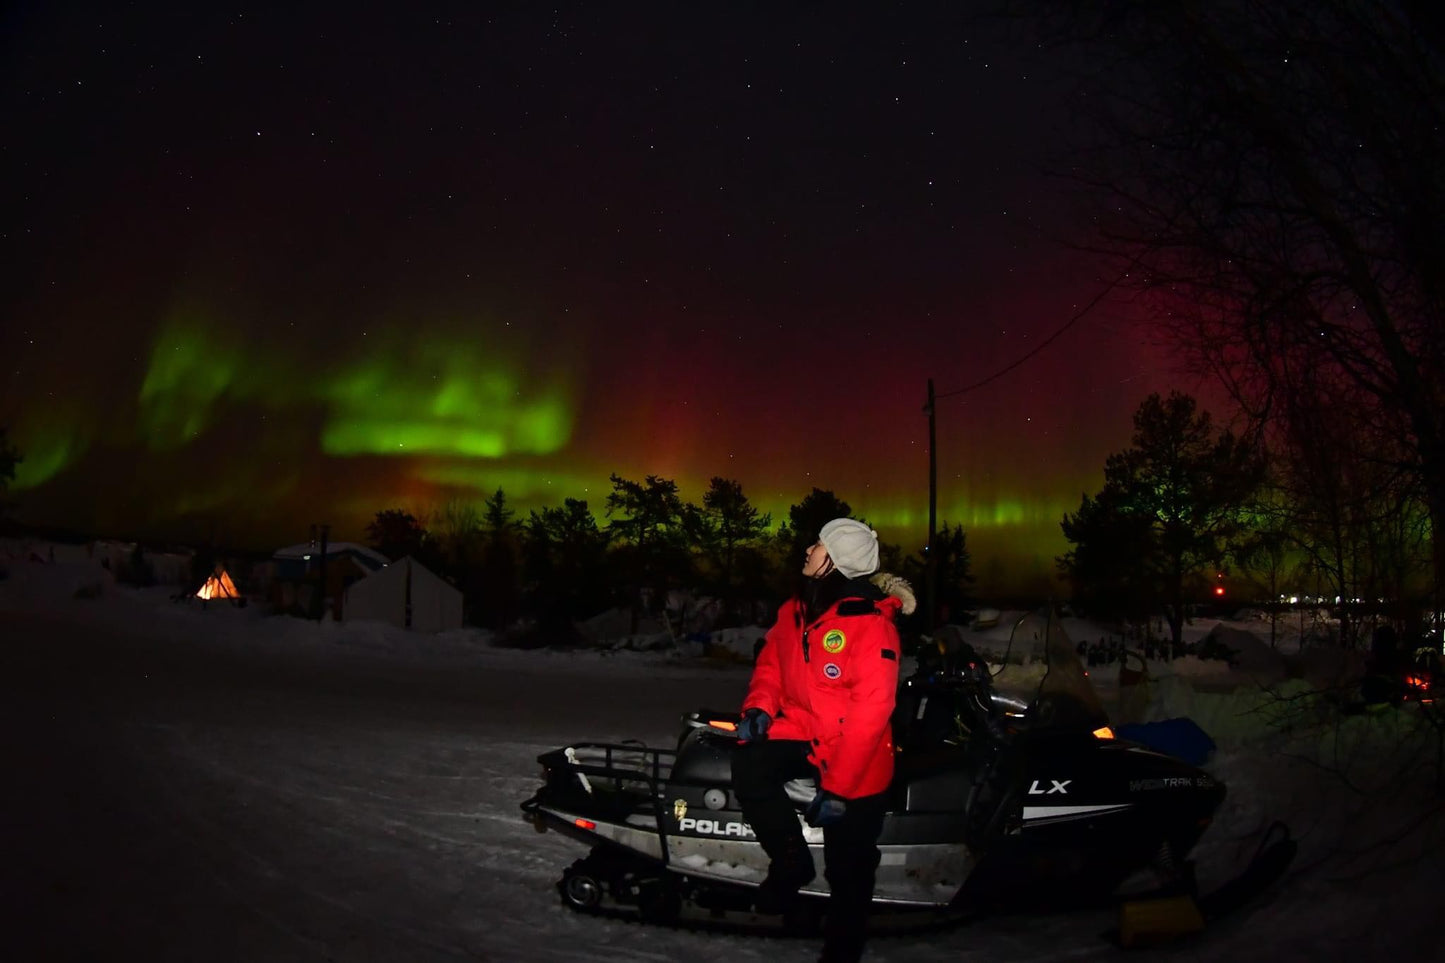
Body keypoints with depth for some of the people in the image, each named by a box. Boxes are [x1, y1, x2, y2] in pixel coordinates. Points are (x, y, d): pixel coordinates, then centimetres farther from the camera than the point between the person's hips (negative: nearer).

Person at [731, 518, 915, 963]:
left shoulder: (870, 625, -21)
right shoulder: (795, 610, 2)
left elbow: (870, 714, -22)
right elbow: (771, 662, 14)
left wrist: (837, 787, -23)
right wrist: (759, 706, -7)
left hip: (853, 760, -5)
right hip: (800, 732, 5)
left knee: (847, 872, 5)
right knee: (749, 766, -25)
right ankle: (792, 862, -2)